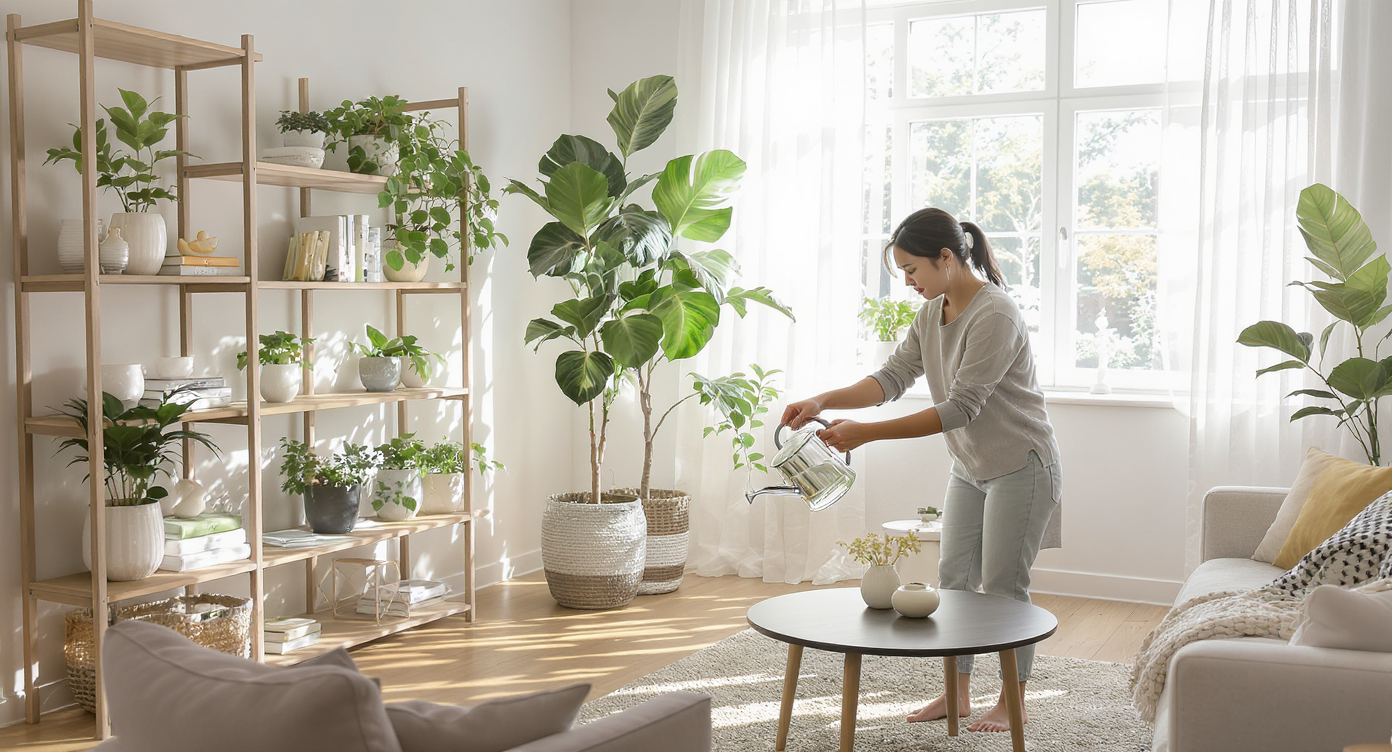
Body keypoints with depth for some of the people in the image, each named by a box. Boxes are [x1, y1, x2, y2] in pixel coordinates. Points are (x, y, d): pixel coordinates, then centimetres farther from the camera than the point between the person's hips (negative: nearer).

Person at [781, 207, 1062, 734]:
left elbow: (960, 408, -29)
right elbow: (893, 377, -3)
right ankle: (957, 694, 23)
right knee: (954, 577, 10)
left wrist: (867, 434, -33)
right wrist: (822, 402, -19)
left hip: (1019, 466, -8)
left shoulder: (994, 314, -26)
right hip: (971, 468, 9)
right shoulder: (932, 314, 3)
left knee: (1003, 586, -1)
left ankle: (1012, 704, 16)